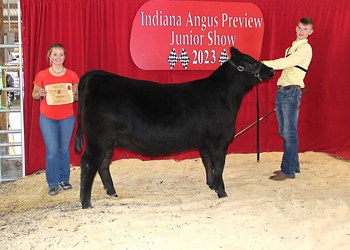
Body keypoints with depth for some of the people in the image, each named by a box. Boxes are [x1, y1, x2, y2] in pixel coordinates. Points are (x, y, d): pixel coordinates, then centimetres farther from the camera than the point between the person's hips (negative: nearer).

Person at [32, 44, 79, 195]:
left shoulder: (72, 76, 3)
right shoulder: (42, 75, -1)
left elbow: (78, 97, 9)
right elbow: (34, 94, 8)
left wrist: (74, 94, -14)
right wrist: (40, 94, -14)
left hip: (67, 117, 1)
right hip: (47, 118, -1)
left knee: (64, 149, 8)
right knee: (52, 151, -4)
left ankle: (64, 179, 23)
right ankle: (53, 184, 6)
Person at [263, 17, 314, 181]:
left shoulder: (305, 48, -6)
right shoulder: (292, 48, 22)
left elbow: (286, 63, -19)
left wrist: (262, 64, -23)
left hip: (292, 92, -9)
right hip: (281, 91, 9)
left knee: (289, 133, -8)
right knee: (284, 132, 11)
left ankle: (288, 171, -3)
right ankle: (293, 166, 21)